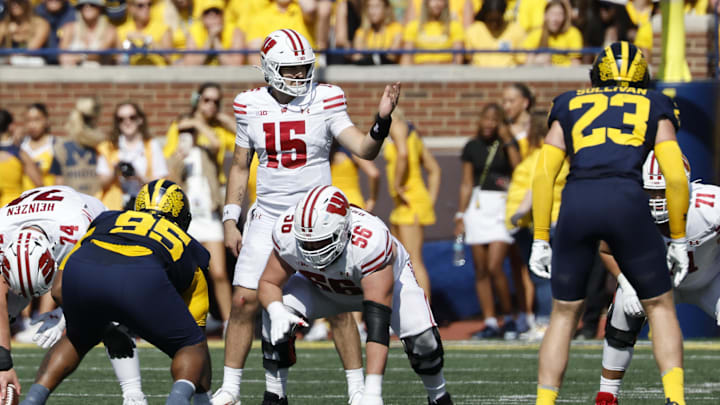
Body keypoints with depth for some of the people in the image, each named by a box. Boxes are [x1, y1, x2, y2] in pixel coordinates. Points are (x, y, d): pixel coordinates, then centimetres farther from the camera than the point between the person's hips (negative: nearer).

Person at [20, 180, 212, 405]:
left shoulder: (107, 221, 40)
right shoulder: (189, 252, 37)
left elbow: (58, 289, 31)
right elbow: (194, 334, 42)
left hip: (81, 274, 3)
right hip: (141, 281, -3)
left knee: (78, 341, 34)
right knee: (193, 348, 18)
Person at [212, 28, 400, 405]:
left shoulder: (325, 102, -5)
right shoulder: (251, 106, 2)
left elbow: (364, 149, -12)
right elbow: (240, 166, 11)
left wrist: (382, 120, -31)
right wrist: (230, 221, 7)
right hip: (268, 216, 2)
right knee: (244, 301, -4)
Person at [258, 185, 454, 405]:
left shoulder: (370, 242, -46)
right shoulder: (287, 233, -34)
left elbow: (377, 324, -48)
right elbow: (269, 283, -17)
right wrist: (276, 311, -43)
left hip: (386, 277, -3)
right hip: (324, 286, 3)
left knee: (420, 336, -27)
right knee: (277, 312, -25)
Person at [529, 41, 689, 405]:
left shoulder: (570, 106, 25)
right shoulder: (655, 108, 22)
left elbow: (543, 175, 16)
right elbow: (676, 178, 11)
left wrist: (540, 240, 18)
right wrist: (678, 241, 19)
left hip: (576, 203, 1)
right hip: (627, 203, -1)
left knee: (564, 313, 17)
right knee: (659, 306, 16)